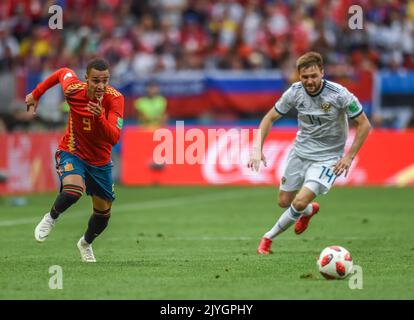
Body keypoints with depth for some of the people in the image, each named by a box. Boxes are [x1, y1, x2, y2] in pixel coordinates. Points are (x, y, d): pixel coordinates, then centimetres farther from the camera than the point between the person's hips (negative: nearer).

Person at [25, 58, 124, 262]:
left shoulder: (115, 99, -25)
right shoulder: (73, 90, -21)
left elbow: (114, 138, -34)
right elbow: (63, 72, 4)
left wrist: (100, 117, -52)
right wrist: (36, 94, 13)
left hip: (100, 160, 2)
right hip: (72, 152, -2)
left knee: (103, 213, 11)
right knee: (73, 189, -33)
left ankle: (85, 243, 43)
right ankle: (51, 218, -2)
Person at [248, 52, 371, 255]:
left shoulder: (339, 94, -22)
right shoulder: (295, 92, -12)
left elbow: (364, 125, -12)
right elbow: (270, 118, 0)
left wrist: (349, 156, -16)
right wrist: (257, 148, -12)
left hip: (327, 158, -4)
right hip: (300, 152, 4)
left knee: (300, 202, -19)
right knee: (284, 202, 12)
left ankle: (270, 236, 5)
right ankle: (310, 210, 47)